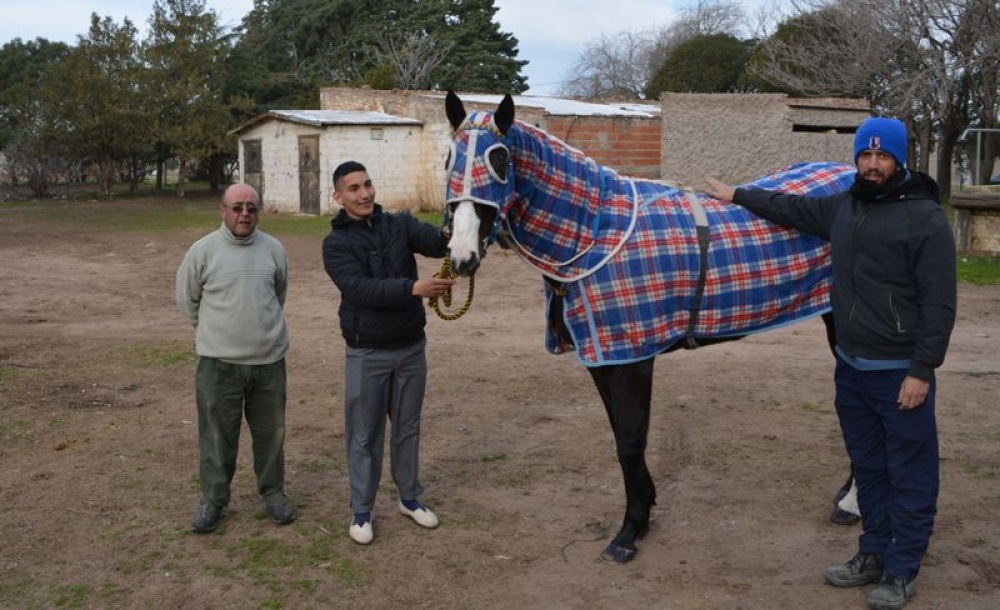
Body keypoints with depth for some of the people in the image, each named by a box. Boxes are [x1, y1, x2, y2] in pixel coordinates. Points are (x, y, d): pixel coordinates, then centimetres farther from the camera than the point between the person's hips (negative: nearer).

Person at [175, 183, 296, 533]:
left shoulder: (274, 249, 0)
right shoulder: (203, 250, -7)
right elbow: (187, 299, 6)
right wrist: (213, 330, 11)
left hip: (269, 360, 2)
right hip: (218, 362, -2)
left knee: (270, 432, 13)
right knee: (217, 434, 7)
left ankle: (273, 493, 29)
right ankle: (213, 499, 22)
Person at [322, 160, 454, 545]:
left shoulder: (399, 225, 1)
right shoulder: (336, 244, -8)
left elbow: (434, 243, -17)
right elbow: (360, 289, -24)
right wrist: (414, 288, -38)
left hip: (411, 347, 3)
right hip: (367, 354, -3)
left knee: (408, 428, 16)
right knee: (364, 435, 7)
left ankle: (410, 498, 32)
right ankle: (361, 511, 21)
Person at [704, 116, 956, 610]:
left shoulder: (925, 218, -13)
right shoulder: (843, 207, 7)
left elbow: (939, 303, -15)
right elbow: (791, 208, 25)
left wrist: (922, 371, -19)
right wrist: (739, 196, 27)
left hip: (900, 372, -6)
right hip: (850, 367, 7)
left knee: (909, 476, 5)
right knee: (868, 468, 17)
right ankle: (873, 554, 31)